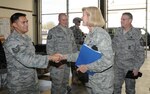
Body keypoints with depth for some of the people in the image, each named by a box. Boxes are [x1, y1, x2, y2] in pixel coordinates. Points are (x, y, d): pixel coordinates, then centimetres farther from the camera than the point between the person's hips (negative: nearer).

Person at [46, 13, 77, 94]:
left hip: (67, 62, 6)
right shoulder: (53, 31, -8)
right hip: (58, 62, -6)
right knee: (57, 84, 0)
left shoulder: (70, 31, 12)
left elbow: (74, 45, 17)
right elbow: (49, 48, -12)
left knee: (65, 83, 16)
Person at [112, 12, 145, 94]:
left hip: (130, 66, -3)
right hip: (117, 66, 4)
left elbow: (140, 52, -12)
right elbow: (113, 45, 11)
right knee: (116, 87, 9)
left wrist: (137, 67, -13)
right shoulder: (118, 31, 2)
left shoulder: (136, 33, -13)